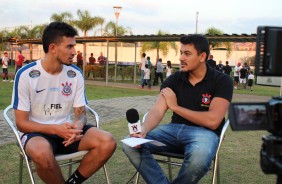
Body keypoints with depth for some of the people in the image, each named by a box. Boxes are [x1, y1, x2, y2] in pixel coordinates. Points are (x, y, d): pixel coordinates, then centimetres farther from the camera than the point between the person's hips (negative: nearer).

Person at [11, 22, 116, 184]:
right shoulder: (26, 74, -11)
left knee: (107, 142, -22)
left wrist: (77, 127, -20)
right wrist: (56, 129, -24)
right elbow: (21, 122, -9)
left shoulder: (76, 74, 0)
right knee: (42, 154, -40)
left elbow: (81, 113, 5)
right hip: (38, 132, -3)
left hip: (67, 129, 4)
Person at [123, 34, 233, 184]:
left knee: (198, 159, -40)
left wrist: (175, 106, -9)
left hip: (203, 132, -3)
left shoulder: (222, 81, -6)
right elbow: (157, 111, -7)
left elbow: (212, 121, -17)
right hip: (174, 129, 4)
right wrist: (143, 131, -29)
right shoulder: (174, 79, 5)